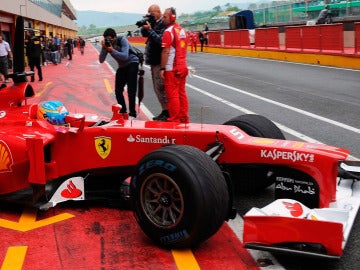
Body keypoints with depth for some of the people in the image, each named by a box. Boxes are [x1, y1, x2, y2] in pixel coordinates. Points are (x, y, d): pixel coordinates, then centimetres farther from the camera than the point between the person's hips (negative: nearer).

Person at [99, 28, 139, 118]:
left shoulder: (122, 41, -21)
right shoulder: (107, 44, -8)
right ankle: (123, 112, 20)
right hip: (122, 66, 6)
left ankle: (132, 113, -8)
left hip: (132, 64, -6)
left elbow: (125, 56, -31)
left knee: (131, 90, -12)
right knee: (118, 90, 4)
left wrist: (112, 50, -37)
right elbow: (101, 60, -13)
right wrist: (103, 48, -27)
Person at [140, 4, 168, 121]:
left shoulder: (163, 24, -13)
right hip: (154, 61, 10)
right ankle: (165, 111, 20)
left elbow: (160, 40, -21)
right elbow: (144, 34, 20)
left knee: (160, 87, -9)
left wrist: (150, 29, -19)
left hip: (160, 62, -10)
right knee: (157, 88, 13)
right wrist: (145, 26, 3)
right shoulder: (153, 23, 15)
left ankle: (167, 112, -4)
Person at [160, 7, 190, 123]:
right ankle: (184, 118, 16)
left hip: (171, 69, -8)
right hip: (183, 67, 8)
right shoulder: (182, 30, 13)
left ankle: (174, 119, 0)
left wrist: (162, 68, -14)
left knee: (172, 94, -3)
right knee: (182, 93, 12)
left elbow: (166, 51, -16)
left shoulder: (168, 31, -12)